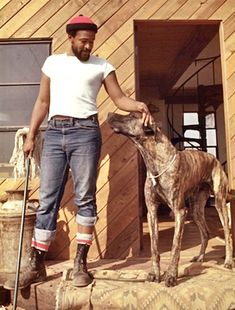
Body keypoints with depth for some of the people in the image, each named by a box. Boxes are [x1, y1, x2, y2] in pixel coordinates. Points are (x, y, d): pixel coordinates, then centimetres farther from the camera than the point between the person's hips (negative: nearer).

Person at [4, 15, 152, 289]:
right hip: (54, 133, 3)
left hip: (85, 132, -2)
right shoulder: (53, 62, 18)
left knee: (85, 199, -2)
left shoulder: (102, 66, 11)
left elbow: (119, 98, 6)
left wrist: (139, 106, -15)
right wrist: (31, 136, 12)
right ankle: (37, 265, 12)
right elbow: (42, 102, 17)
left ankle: (80, 263, 9)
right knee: (47, 200, 3)